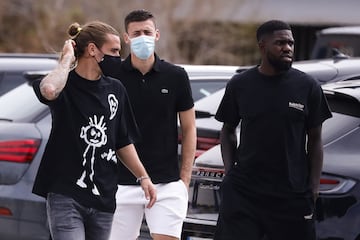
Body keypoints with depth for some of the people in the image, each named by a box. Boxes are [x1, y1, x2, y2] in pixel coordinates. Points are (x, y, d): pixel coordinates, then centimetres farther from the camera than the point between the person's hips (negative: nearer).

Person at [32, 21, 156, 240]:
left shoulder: (116, 90, 11)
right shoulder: (65, 85, -5)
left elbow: (123, 142, 18)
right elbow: (49, 90, -32)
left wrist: (143, 177, 10)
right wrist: (67, 59, -16)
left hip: (103, 196, 6)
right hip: (66, 194, -6)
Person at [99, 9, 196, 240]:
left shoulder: (176, 76, 1)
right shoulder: (112, 72, -1)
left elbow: (189, 128, 7)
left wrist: (185, 179, 2)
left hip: (166, 184, -1)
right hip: (123, 184, 1)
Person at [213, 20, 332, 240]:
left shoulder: (308, 87, 2)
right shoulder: (239, 85, 4)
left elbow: (315, 140, 6)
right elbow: (228, 131, 14)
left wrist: (314, 186, -1)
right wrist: (230, 171, 2)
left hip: (292, 194, 0)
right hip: (243, 190, 0)